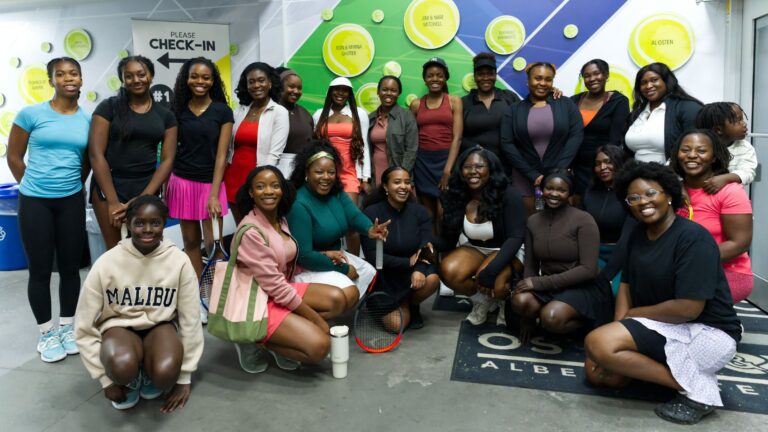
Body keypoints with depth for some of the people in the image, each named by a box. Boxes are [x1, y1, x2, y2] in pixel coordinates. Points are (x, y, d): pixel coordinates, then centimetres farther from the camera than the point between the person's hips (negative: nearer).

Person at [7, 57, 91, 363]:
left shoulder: (88, 120, 2)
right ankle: (46, 333, 19)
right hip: (35, 202, -2)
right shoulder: (31, 114, -6)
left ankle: (67, 327, 25)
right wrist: (33, 185, 8)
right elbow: (14, 157, 2)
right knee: (40, 269, 5)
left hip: (72, 201, 2)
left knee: (70, 266, 9)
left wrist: (72, 185, 13)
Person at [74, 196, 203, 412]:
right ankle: (130, 380, 4)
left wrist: (184, 378, -6)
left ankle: (150, 375, 7)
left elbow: (190, 321, -8)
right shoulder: (106, 263, -16)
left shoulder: (179, 261, -15)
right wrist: (106, 379, -8)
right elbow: (84, 327, -9)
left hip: (160, 326, 1)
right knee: (122, 366, -35)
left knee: (166, 373, -32)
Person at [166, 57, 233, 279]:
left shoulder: (223, 111, -2)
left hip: (210, 183, -2)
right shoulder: (178, 109, 4)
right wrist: (164, 188, 3)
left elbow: (221, 155, -6)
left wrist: (214, 194, -13)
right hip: (182, 182, 2)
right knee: (190, 241, 8)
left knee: (213, 243, -2)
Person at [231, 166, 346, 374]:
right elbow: (273, 284, -23)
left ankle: (286, 336, -1)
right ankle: (255, 341, -1)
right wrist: (314, 317, -17)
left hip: (283, 288, 9)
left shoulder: (280, 220, 4)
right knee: (319, 345, -18)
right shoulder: (251, 231, -23)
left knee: (337, 300, -3)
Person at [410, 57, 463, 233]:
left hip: (446, 159, -2)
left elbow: (457, 138, -5)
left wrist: (448, 169, -14)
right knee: (428, 213, 6)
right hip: (423, 161, 2)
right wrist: (410, 167, 1)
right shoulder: (416, 104, 9)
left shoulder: (454, 101, 3)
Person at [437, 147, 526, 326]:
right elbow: (449, 239, -7)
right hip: (474, 249, 4)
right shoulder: (456, 196, -9)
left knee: (492, 283, -34)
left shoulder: (508, 195, -20)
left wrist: (491, 270, -37)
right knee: (448, 271, -27)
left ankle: (506, 299, 5)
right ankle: (481, 299, 4)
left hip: (505, 251, -3)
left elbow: (516, 237, -23)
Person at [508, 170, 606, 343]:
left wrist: (540, 282, -21)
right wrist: (527, 319, -1)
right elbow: (530, 267, 3)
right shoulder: (533, 221, 3)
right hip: (547, 286, 4)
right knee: (520, 300, -29)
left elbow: (588, 270, -17)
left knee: (551, 317, -32)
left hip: (582, 287, -3)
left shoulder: (583, 220, -12)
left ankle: (584, 323, 0)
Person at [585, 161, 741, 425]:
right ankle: (686, 370, 9)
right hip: (665, 329, 9)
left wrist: (634, 313, -10)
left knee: (596, 342, -24)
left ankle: (698, 389, -14)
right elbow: (627, 284, 7)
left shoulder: (693, 237, -20)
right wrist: (619, 332, -9)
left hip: (708, 334, -9)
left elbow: (688, 308, -26)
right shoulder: (638, 235, 6)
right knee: (597, 373, 1)